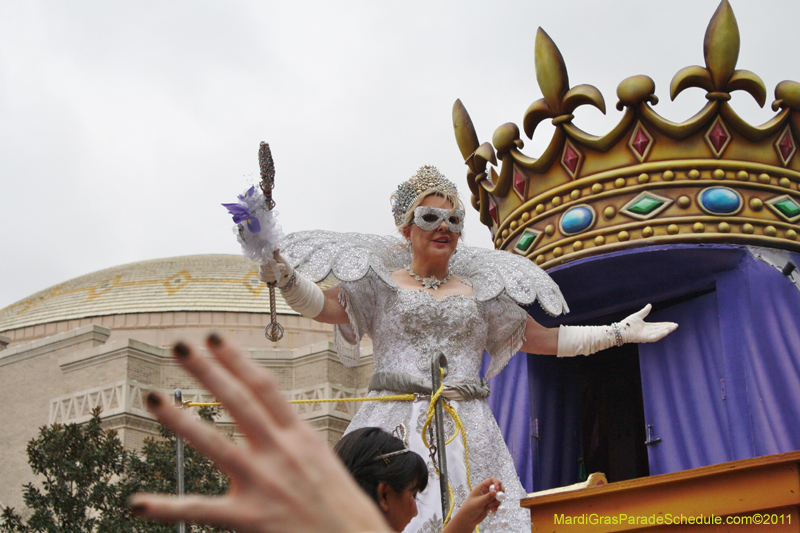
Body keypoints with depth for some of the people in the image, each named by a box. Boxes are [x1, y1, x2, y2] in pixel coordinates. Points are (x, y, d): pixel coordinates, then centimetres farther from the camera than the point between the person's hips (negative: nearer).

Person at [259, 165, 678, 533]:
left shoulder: (479, 292, 19)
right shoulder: (383, 284, 13)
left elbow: (545, 339, 23)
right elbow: (319, 304, 1)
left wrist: (619, 332, 21)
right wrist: (283, 275, -18)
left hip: (467, 430, 2)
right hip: (396, 425, -2)